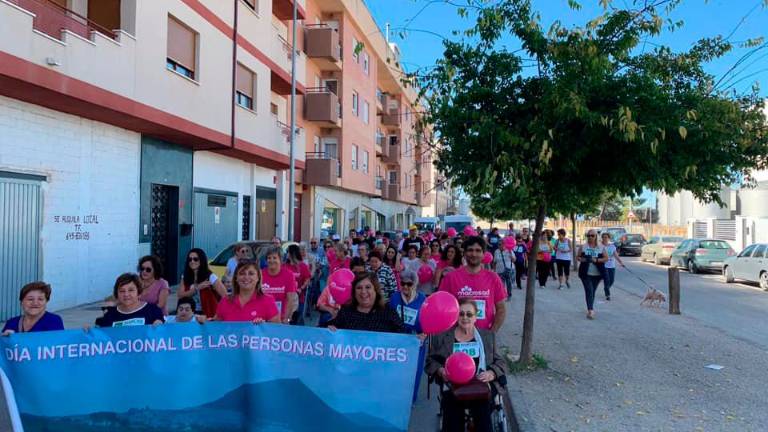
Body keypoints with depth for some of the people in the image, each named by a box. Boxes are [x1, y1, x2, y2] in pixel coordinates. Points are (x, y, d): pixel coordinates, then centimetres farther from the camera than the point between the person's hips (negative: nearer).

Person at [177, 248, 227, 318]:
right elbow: (180, 295, -7)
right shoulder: (185, 277, 5)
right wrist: (197, 288, -17)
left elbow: (225, 296, -14)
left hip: (208, 315, -3)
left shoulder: (210, 277, -10)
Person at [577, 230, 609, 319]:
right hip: (586, 274, -2)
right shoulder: (583, 247, 2)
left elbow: (606, 258, 1)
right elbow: (578, 257, 7)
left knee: (593, 291, 12)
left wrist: (596, 260, -14)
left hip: (597, 274, 2)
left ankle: (590, 308, 29)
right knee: (589, 290, -14)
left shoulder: (600, 248, 3)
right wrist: (583, 259, -14)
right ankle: (590, 309, -20)